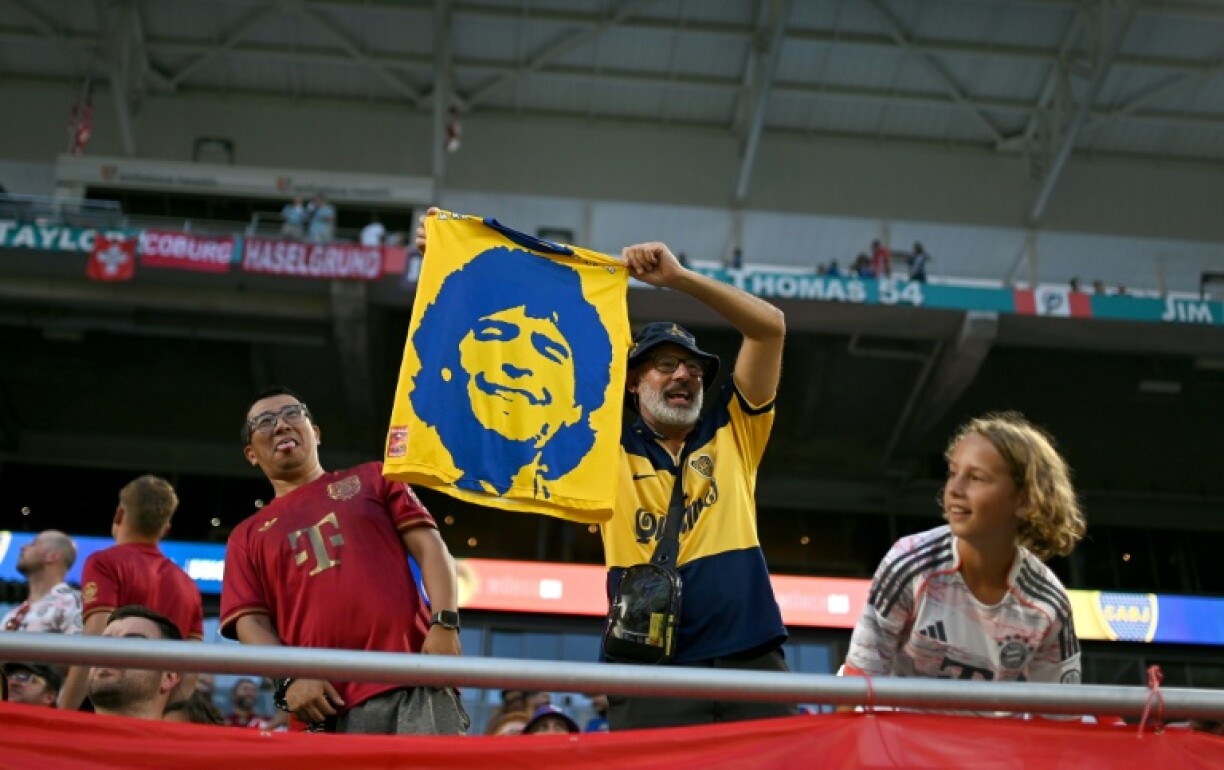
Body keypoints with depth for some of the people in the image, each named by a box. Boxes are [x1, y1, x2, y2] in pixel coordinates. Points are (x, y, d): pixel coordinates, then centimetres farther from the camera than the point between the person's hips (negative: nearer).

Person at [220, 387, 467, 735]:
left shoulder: (372, 478, 20)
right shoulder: (247, 537, 20)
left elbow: (428, 547, 10)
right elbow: (250, 621, 10)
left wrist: (444, 623, -7)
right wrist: (291, 678, -9)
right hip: (329, 702, 1)